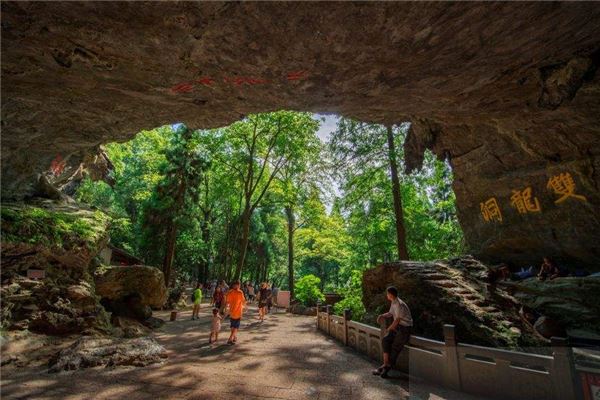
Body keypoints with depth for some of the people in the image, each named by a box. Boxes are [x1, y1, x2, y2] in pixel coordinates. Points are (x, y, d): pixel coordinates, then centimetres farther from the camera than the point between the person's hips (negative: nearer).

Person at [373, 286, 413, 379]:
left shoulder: (400, 305, -23)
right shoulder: (393, 302, 5)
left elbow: (397, 320, -22)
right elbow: (390, 313, 17)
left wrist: (389, 328, -10)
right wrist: (383, 316, -3)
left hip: (405, 328, -8)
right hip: (397, 326, 8)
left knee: (395, 347, -9)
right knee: (385, 340, -8)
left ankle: (388, 366, 5)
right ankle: (386, 364, -5)